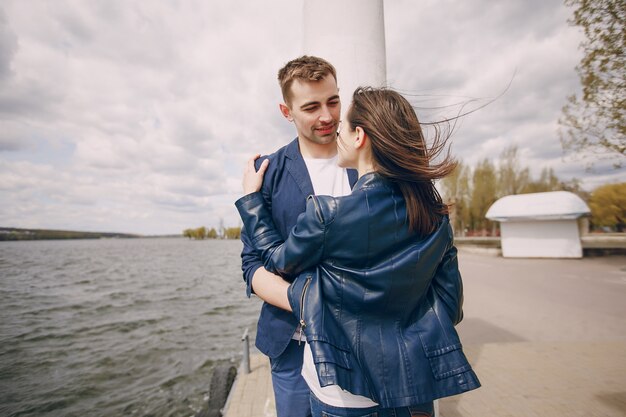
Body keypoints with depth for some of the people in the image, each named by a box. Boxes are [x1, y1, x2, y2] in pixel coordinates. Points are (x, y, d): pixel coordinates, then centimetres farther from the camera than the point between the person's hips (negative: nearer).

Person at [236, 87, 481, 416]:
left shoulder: (327, 213, -26)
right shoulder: (434, 213, -9)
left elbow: (279, 262, -7)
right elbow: (451, 304, -2)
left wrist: (250, 197, 2)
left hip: (344, 386, -4)